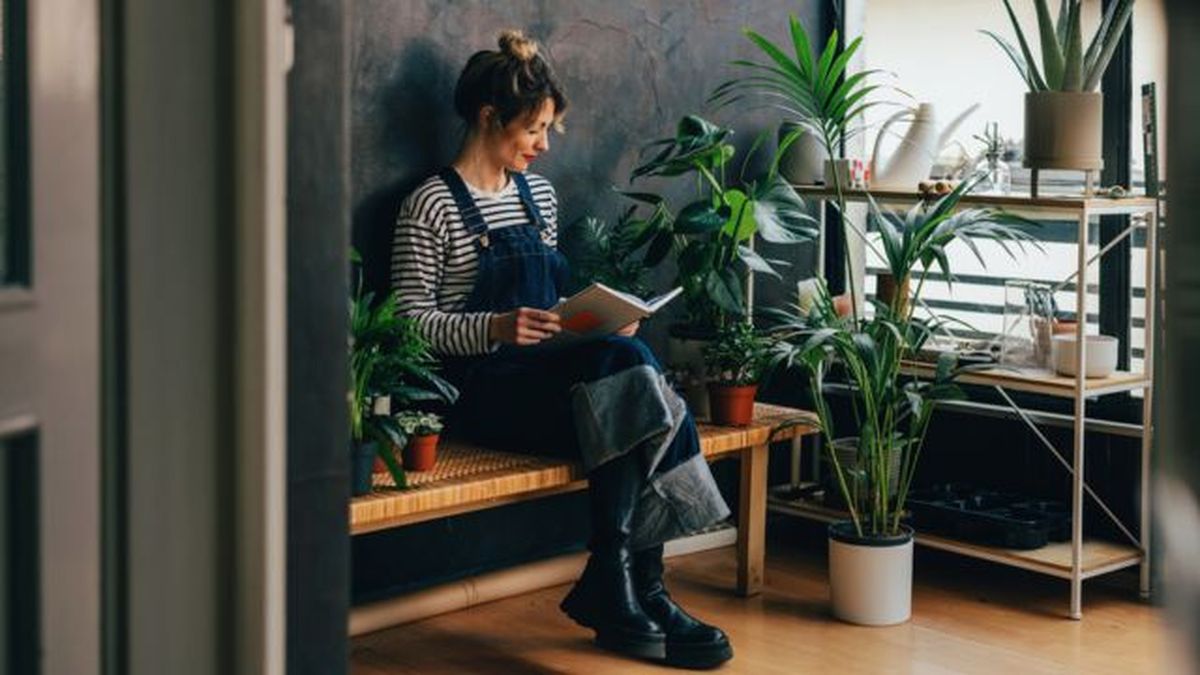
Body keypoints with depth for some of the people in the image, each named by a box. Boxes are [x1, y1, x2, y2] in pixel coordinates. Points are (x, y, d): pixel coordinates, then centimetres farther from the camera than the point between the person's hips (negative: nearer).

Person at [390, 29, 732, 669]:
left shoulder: (539, 194, 18)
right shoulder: (432, 206, -4)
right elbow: (412, 321, -9)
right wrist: (498, 328, -24)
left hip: (549, 374, 7)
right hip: (481, 389, -6)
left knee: (630, 363, -27)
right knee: (628, 365, -29)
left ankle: (625, 590, -23)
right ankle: (635, 591, -26)